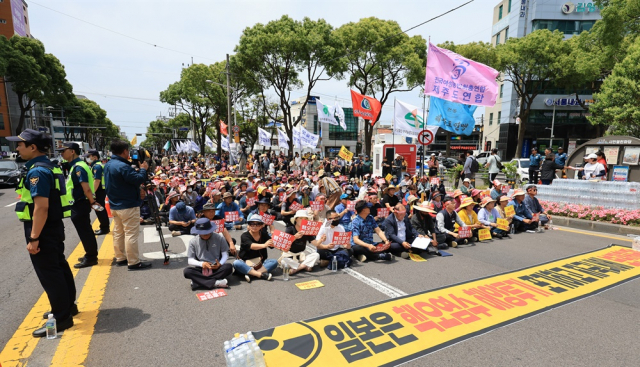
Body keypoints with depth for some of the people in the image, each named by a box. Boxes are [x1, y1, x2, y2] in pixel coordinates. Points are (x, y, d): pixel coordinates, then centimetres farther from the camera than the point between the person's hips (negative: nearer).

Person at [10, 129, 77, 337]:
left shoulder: (37, 171, -19)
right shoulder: (49, 167, 11)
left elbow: (41, 207, -25)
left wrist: (33, 238, -22)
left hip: (43, 230, -10)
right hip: (54, 227, 10)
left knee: (49, 273, -1)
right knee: (59, 267, 18)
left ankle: (61, 318, 9)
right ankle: (67, 305, 32)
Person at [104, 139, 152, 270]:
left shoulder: (107, 165, 9)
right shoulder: (123, 166, -22)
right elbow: (139, 180, -22)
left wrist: (137, 169, 11)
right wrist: (143, 169, -7)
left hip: (115, 205, 10)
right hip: (128, 206, -10)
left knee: (118, 233, 15)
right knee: (131, 234, -5)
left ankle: (120, 258, 25)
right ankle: (134, 262, 0)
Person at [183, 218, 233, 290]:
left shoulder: (219, 238, 0)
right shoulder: (193, 241, 2)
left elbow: (225, 254, 3)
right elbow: (190, 260, 3)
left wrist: (220, 264, -19)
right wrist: (201, 264, -18)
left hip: (216, 268, 0)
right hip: (201, 269, 1)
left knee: (229, 267, -30)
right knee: (187, 271, -28)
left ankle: (199, 281, -28)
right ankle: (215, 282, -35)